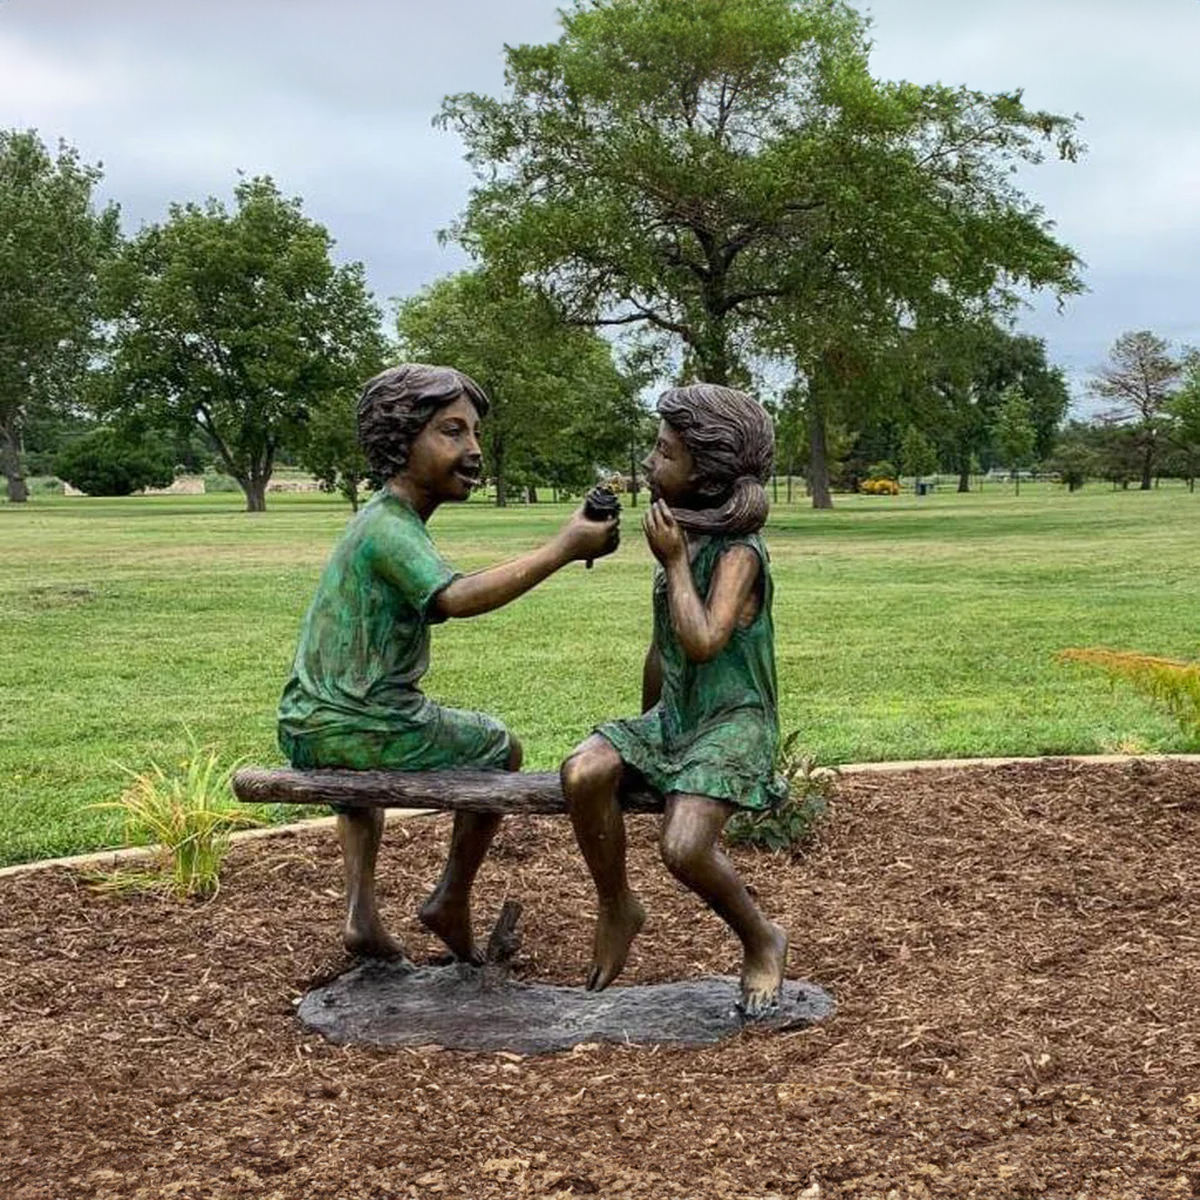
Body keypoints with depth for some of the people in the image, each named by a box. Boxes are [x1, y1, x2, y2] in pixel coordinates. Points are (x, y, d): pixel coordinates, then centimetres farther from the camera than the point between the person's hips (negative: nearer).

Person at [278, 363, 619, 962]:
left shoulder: (386, 518, 12)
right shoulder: (389, 528, -19)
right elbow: (456, 598, -36)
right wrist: (564, 548, -36)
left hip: (306, 728, 9)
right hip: (362, 728, -9)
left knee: (358, 768, 42)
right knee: (502, 751, 15)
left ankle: (361, 913, 28)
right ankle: (452, 902, 21)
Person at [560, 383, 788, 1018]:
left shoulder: (738, 552, -13)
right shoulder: (679, 541, 9)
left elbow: (703, 643, -28)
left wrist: (674, 562, -19)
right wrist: (645, 732, 28)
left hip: (734, 723, -7)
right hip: (672, 717, 7)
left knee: (683, 847, -28)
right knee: (582, 771, -23)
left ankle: (762, 942, 2)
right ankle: (616, 908, -1)